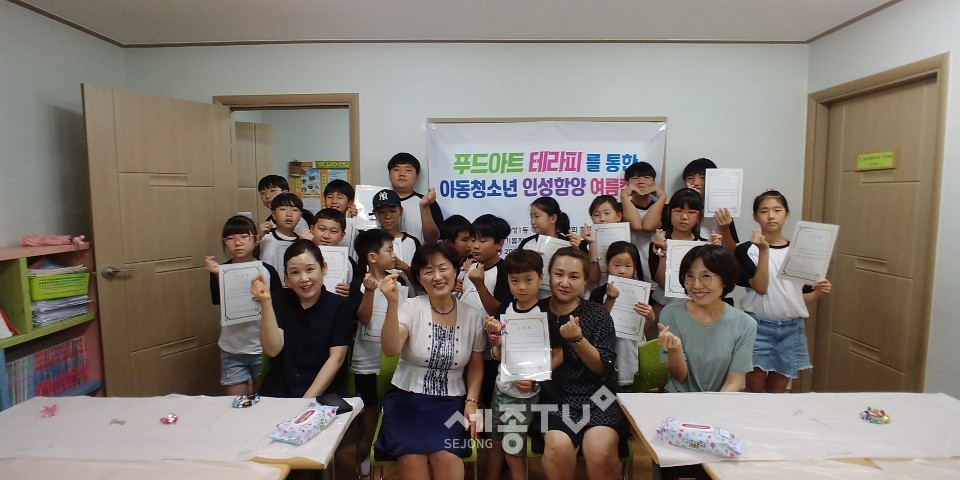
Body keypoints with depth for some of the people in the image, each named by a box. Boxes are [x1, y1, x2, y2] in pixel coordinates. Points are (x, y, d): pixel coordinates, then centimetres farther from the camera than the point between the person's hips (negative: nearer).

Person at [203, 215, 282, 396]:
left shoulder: (267, 271, -6)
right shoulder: (220, 270, -3)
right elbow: (218, 301, -21)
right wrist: (217, 274, -31)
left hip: (264, 348, 0)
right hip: (232, 351, 1)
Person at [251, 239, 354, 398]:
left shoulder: (340, 305, -3)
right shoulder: (279, 299, 2)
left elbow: (336, 359, -6)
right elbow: (273, 350, -8)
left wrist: (308, 400, -14)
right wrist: (266, 303, -18)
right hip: (278, 392, 2)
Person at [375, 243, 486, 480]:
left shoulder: (473, 315, 2)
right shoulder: (411, 308, -6)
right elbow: (391, 350, -23)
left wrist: (471, 402, -1)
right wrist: (393, 303, -32)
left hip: (450, 404, 2)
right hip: (407, 400, -1)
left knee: (446, 458, -25)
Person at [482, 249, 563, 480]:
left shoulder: (546, 314, -15)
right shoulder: (504, 309, -2)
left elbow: (558, 356, -9)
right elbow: (498, 355, 2)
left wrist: (535, 379, -19)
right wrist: (495, 338, -17)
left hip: (525, 392, -5)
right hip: (501, 386, 5)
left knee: (513, 452, 7)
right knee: (495, 443, 17)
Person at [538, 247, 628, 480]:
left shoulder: (599, 315, 2)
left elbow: (602, 367, -5)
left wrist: (578, 340, -20)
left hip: (596, 396, 0)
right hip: (553, 396, 1)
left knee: (600, 450, -26)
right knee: (558, 446, -27)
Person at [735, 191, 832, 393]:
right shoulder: (747, 250, -4)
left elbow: (802, 297, 11)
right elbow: (760, 287, -16)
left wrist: (818, 293, -10)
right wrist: (763, 250, -20)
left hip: (791, 329, 3)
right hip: (758, 327, -3)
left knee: (777, 391, 12)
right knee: (754, 390, 3)